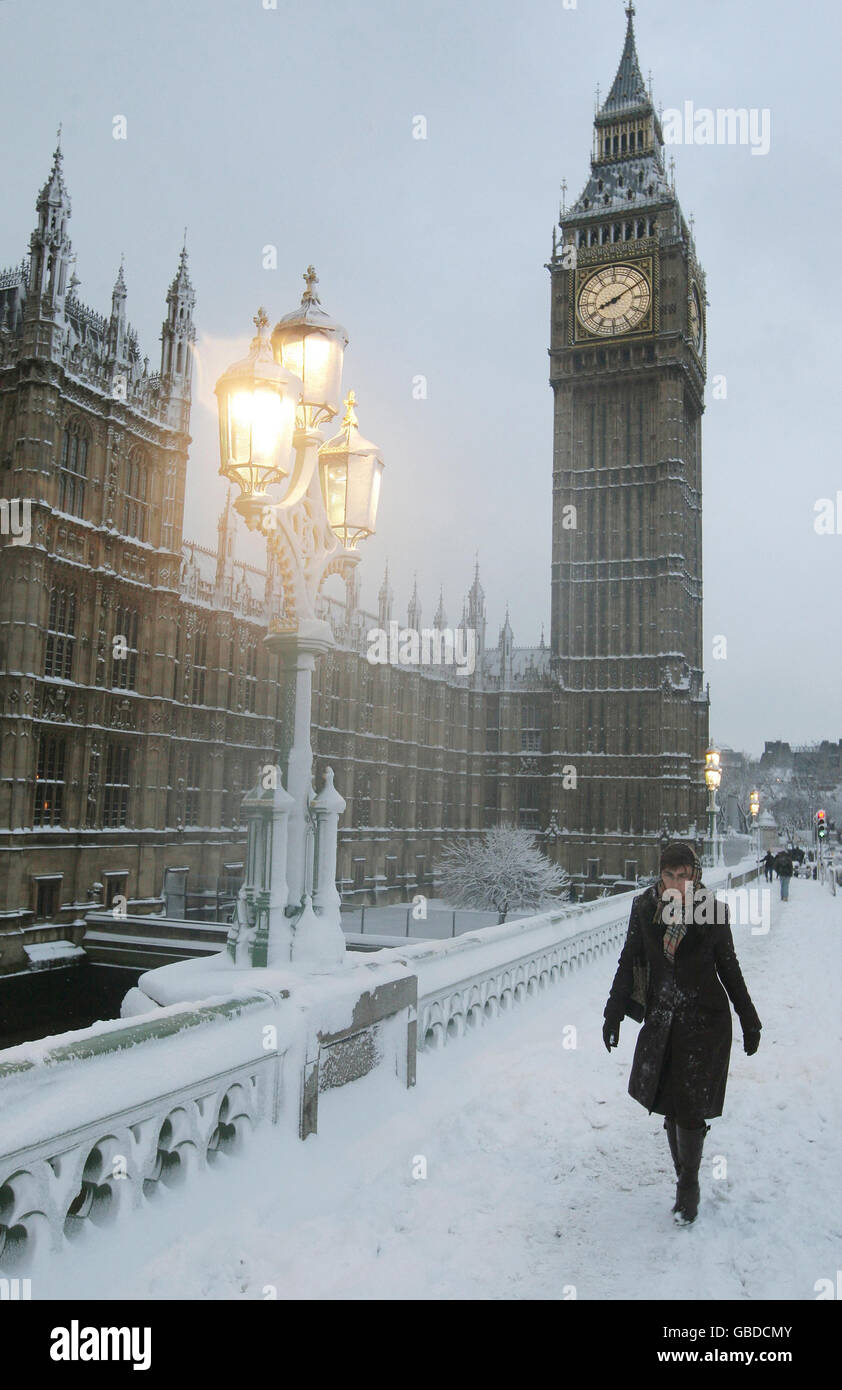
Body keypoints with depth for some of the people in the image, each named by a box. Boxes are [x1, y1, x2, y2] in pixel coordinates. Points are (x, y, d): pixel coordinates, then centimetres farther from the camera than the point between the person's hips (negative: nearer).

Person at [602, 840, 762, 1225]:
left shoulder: (713, 911, -8)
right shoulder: (644, 908, -5)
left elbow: (729, 967, 5)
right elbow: (628, 963, 3)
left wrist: (749, 1021, 10)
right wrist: (613, 1015, 3)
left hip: (705, 1022, -2)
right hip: (661, 1021, 2)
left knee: (690, 1108, -2)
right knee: (670, 1105, 10)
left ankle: (688, 1186, 18)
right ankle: (686, 1182, 28)